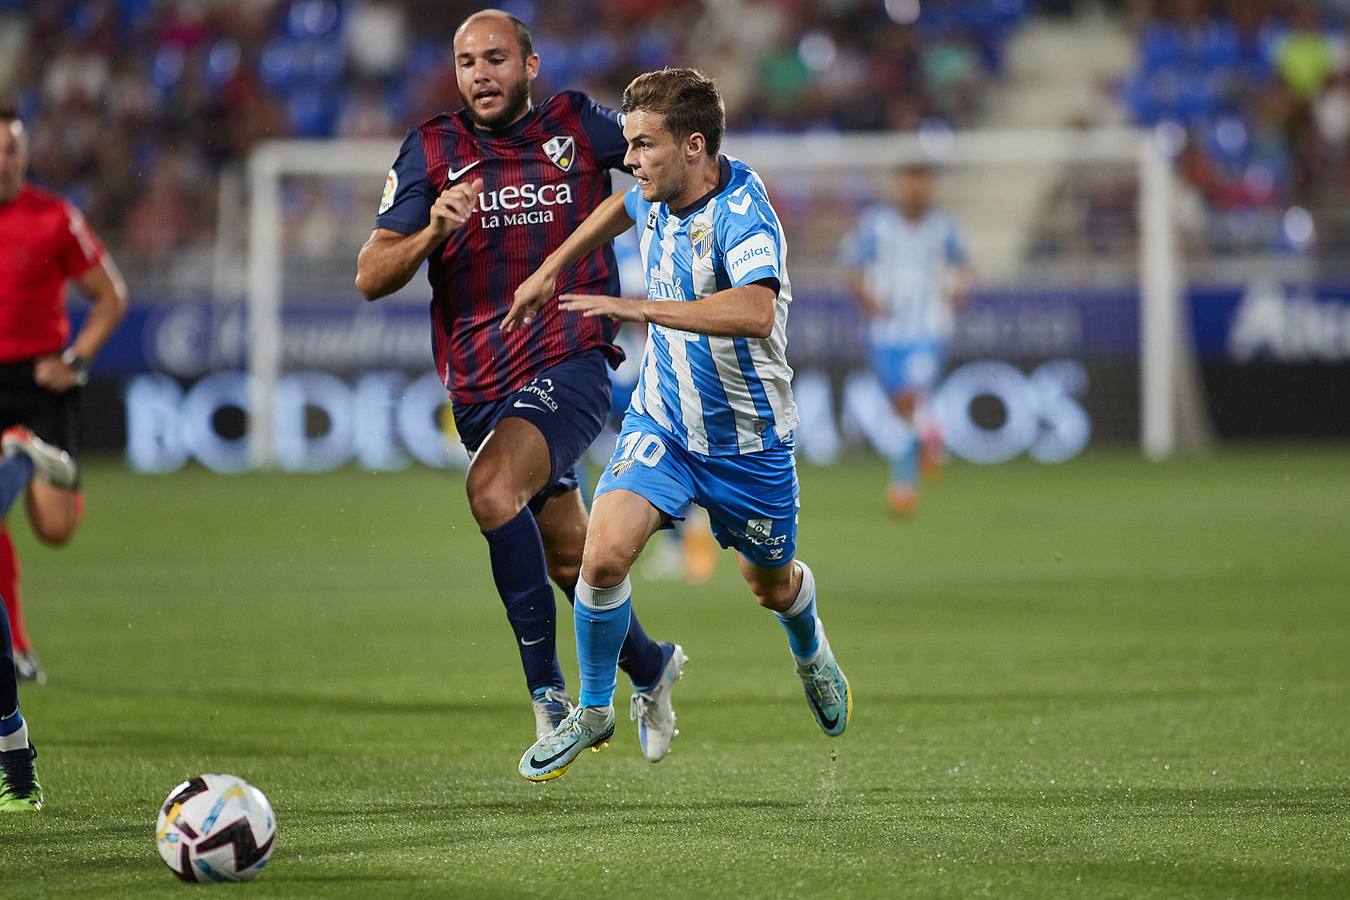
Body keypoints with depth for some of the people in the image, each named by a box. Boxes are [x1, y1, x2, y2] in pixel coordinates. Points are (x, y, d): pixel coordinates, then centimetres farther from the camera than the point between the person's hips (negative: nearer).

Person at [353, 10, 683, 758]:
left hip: (571, 365, -3)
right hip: (482, 384, 3)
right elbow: (370, 278, -5)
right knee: (568, 560, 11)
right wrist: (433, 232, -23)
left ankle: (548, 689, -22)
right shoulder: (432, 151, 1)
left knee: (492, 487, -30)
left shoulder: (576, 127, -1)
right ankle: (649, 668, 39)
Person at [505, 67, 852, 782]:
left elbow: (756, 312, -48)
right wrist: (549, 270, 18)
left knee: (772, 586, 18)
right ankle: (592, 712, 2)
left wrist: (638, 307, -48)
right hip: (660, 421, 4)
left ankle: (810, 651, 55)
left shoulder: (742, 213, -29)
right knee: (604, 554, -18)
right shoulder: (657, 196, -7)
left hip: (746, 441, -4)